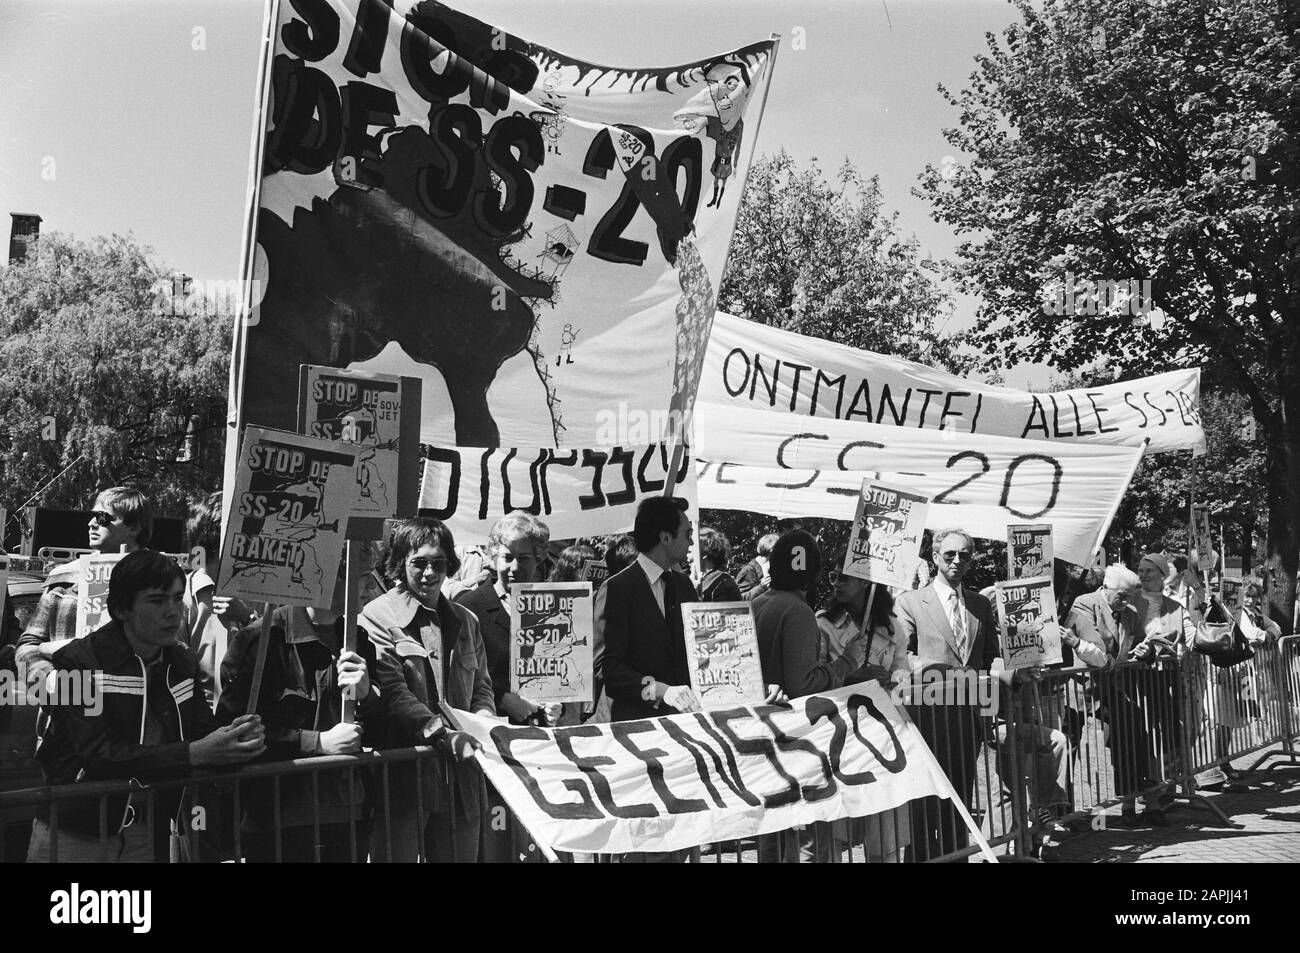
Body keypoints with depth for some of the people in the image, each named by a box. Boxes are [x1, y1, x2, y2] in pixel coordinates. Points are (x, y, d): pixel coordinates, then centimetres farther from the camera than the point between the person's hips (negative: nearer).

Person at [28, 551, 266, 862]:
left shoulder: (183, 662, 3)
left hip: (149, 833, 5)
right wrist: (195, 753, -33)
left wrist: (235, 740, -24)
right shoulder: (78, 662, -16)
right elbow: (100, 757, -25)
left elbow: (204, 730, -1)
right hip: (75, 833, -5)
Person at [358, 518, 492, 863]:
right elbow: (392, 693, -12)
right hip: (403, 776, -5)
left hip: (460, 781, 5)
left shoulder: (465, 622, 15)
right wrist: (446, 735, -23)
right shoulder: (378, 616, -3)